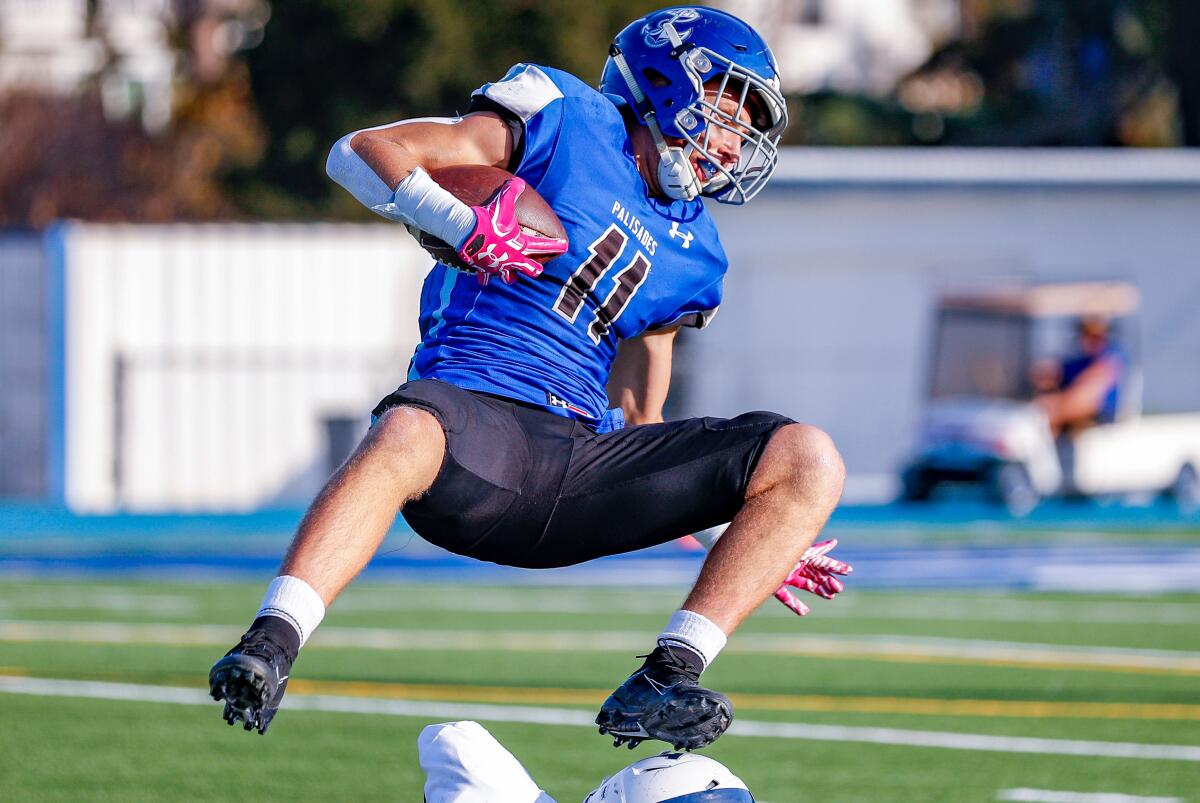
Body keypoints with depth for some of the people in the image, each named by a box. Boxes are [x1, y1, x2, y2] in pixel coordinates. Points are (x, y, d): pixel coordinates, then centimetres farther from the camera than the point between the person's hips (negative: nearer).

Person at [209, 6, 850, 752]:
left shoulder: (692, 252, 24)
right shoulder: (568, 119, 6)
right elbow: (361, 152, -1)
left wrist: (741, 535, 24)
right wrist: (468, 224, -18)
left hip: (586, 456, 6)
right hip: (476, 413, -6)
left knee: (809, 460, -9)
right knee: (406, 435, -42)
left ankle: (663, 682, -19)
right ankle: (268, 648, -47)